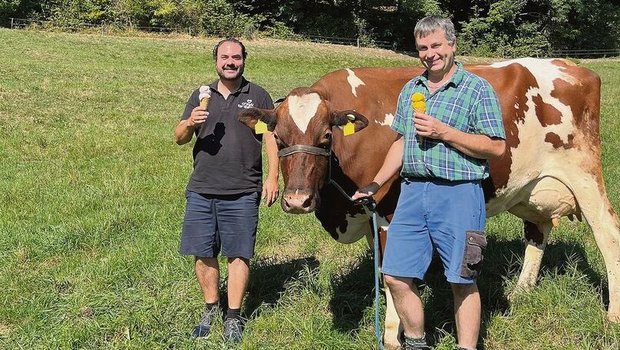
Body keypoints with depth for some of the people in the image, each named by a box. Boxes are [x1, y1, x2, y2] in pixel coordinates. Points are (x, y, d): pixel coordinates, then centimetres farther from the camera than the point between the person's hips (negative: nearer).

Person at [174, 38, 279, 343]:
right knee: (202, 253, 6)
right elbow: (179, 138, 11)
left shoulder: (258, 96, 5)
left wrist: (272, 177, -6)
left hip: (242, 193, -3)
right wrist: (190, 123, -11)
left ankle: (233, 317, 11)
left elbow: (271, 139, 3)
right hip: (201, 191, 3)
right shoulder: (201, 96, 13)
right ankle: (210, 309, 24)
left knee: (238, 254, 0)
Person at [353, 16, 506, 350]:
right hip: (412, 192, 6)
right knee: (396, 276, 5)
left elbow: (496, 147, -9)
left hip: (458, 194, -5)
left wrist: (445, 132, -16)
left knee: (462, 282, 2)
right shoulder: (410, 90, 15)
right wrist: (373, 186, 16)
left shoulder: (477, 89, -3)